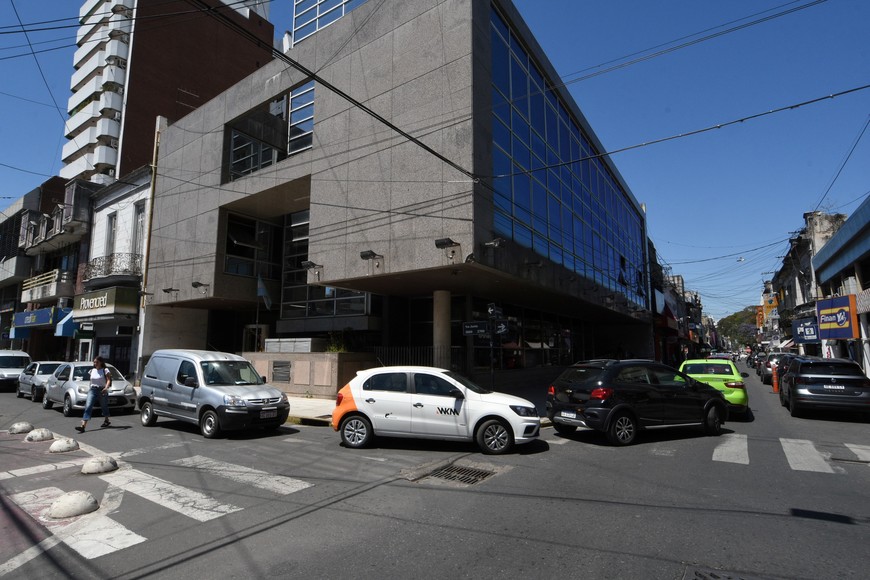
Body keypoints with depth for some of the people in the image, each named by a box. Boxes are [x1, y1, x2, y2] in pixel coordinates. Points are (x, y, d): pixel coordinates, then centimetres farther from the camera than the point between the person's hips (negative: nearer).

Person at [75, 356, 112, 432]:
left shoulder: (105, 370, -5)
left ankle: (106, 420, 37)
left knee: (104, 406, 13)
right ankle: (83, 426, -19)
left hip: (102, 390, -4)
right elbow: (91, 380, 20)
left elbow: (108, 380, -14)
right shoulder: (92, 371, 10)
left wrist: (106, 387, -30)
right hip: (92, 390, 4)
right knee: (88, 406, -12)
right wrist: (90, 387, 17)